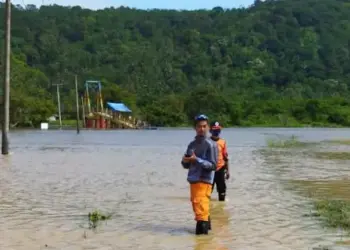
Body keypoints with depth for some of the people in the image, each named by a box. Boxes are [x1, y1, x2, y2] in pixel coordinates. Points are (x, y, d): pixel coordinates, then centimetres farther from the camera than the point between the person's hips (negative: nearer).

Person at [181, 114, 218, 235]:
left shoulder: (211, 144, -8)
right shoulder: (192, 144, 11)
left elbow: (213, 165, -13)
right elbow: (186, 165, 16)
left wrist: (197, 160, -21)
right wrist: (185, 161, -7)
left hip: (204, 180, -7)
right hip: (193, 180, 7)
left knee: (200, 206, -11)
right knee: (197, 205, 17)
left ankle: (202, 228, -6)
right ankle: (206, 224, 33)